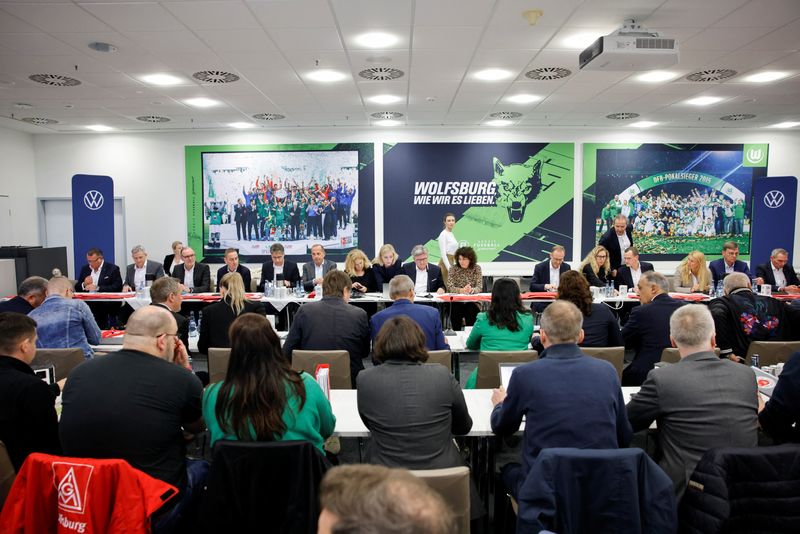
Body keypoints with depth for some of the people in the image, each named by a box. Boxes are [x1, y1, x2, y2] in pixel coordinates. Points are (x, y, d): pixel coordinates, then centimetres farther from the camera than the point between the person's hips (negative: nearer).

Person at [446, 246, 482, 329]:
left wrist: (472, 290, -30)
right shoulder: (453, 269, 0)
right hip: (457, 301, 0)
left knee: (471, 311, -29)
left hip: (472, 301, 0)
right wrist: (461, 290, -29)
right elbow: (449, 287, -9)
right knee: (456, 311, -28)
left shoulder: (476, 268, 0)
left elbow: (480, 287, -7)